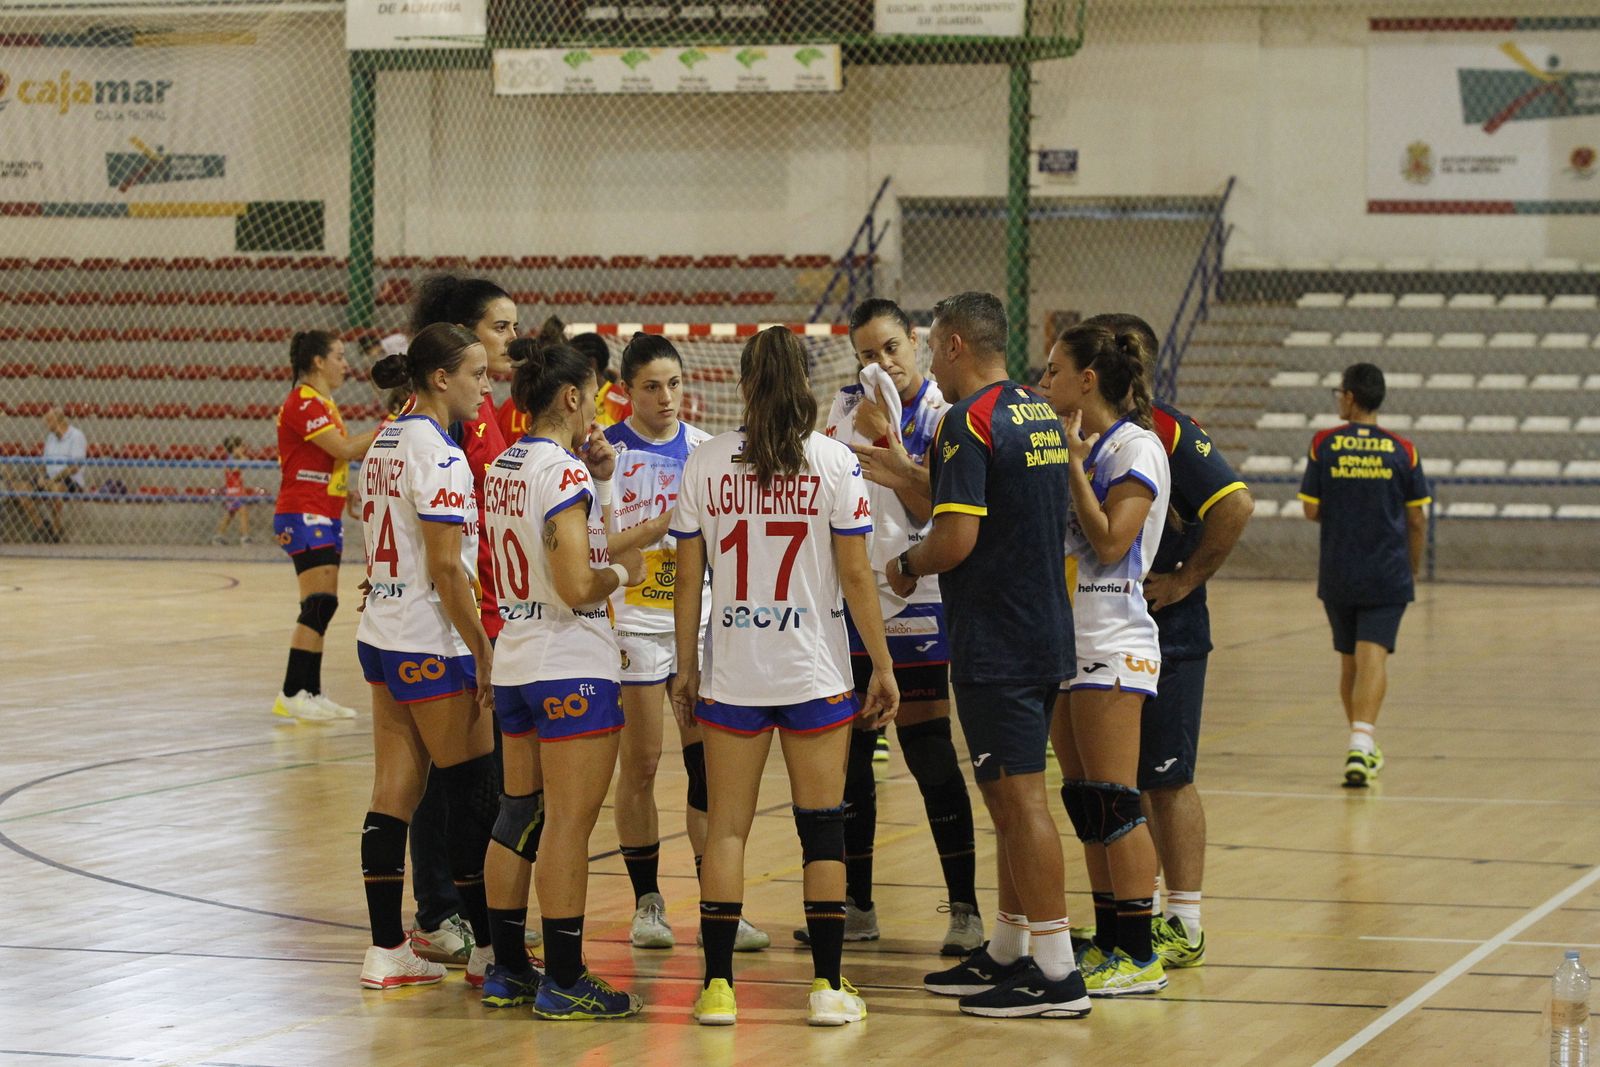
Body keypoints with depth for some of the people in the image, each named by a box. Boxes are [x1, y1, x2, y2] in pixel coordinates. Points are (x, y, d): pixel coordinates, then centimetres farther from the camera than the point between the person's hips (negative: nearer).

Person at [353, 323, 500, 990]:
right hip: (431, 646, -9)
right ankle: (490, 948, 10)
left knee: (394, 790, 7)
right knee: (474, 792, 2)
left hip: (382, 635, 9)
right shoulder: (437, 453, -16)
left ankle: (386, 949, 8)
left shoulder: (384, 443, 12)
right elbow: (445, 566, -19)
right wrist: (484, 655, -15)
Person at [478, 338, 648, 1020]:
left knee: (519, 817, 14)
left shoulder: (501, 468, 10)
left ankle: (507, 971, 20)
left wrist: (600, 482, 10)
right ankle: (564, 982, -1)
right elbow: (578, 586, -23)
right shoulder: (563, 471, -17)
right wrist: (624, 571, -4)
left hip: (515, 662, 9)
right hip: (573, 668, -9)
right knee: (568, 824, -4)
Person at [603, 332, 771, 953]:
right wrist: (661, 527, -23)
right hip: (633, 621, -3)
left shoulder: (705, 450, 6)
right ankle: (647, 901, 15)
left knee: (709, 763, 0)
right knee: (639, 766, 3)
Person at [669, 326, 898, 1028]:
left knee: (725, 826, 6)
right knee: (821, 827, 5)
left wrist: (685, 669, 12)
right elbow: (855, 574, -5)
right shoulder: (833, 462, -4)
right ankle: (827, 987, 7)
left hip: (731, 673, 1)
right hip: (817, 672, -1)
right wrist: (883, 666, 3)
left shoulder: (704, 464, 0)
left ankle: (717, 985, 5)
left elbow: (688, 579, 3)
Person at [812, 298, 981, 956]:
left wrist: (886, 437, -19)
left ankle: (964, 907, 0)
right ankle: (856, 906, 19)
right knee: (847, 757, 9)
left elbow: (928, 506, -15)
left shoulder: (942, 417, -6)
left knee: (929, 751, -6)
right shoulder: (848, 405, 9)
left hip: (911, 600, -6)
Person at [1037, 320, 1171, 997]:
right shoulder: (1072, 445, 15)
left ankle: (1139, 956, -5)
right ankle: (1108, 943, 15)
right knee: (1083, 803, 10)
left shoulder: (1134, 448, -9)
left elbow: (1110, 543, -17)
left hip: (1110, 645, -9)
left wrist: (1074, 466, -15)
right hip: (1064, 641, 9)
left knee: (1113, 801, -8)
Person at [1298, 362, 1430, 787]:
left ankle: (1365, 747, 28)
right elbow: (1417, 519, 2)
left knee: (1349, 660, 16)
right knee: (1373, 657, -8)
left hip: (1337, 575, 1)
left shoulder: (1324, 445, -3)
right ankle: (1361, 743, -27)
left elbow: (1311, 511, -1)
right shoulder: (1402, 450, -1)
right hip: (1387, 576, -1)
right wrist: (1413, 570, 16)